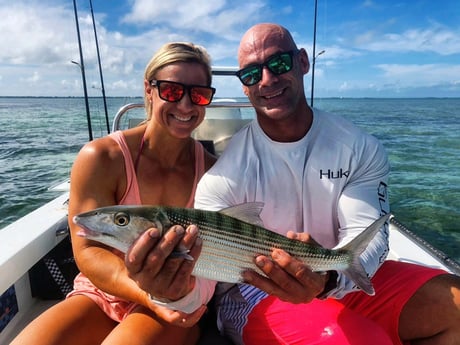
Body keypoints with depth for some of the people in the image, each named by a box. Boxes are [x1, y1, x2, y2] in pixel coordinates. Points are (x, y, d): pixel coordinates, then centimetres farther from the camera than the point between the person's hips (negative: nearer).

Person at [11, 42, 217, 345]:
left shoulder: (212, 169, -7)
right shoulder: (100, 159, -12)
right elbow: (89, 252, -15)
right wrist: (147, 293, -33)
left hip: (175, 307, 0)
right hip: (101, 294, 1)